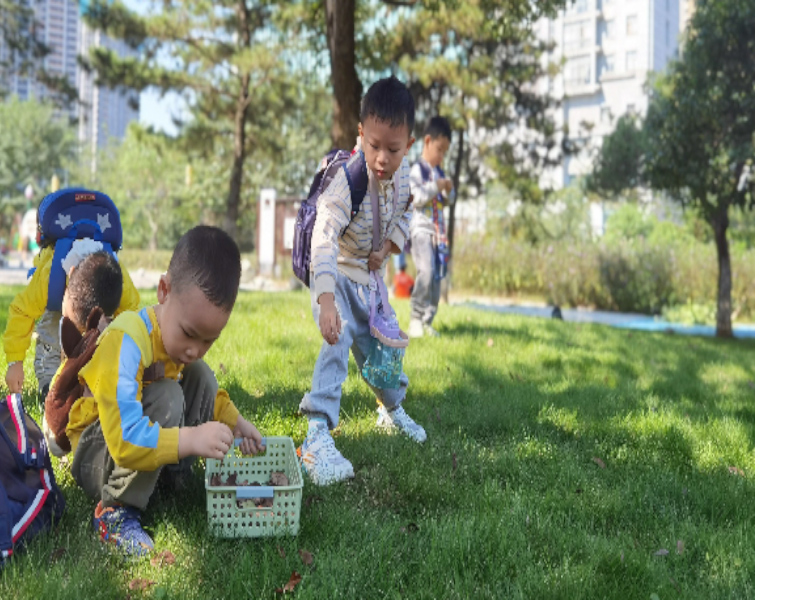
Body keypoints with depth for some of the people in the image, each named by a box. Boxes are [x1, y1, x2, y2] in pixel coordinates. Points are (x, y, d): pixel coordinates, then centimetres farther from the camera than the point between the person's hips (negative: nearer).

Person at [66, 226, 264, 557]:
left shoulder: (187, 338, -7)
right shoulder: (127, 341, -34)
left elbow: (208, 392, 15)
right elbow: (126, 441, -41)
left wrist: (235, 422, 3)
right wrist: (190, 439, -47)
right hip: (93, 457, -8)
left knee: (201, 376, -2)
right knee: (167, 399, -32)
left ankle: (174, 479, 1)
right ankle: (116, 509, -22)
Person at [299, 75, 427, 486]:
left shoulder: (403, 172, -10)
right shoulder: (347, 182, -32)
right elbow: (323, 239, -42)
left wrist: (389, 246, -7)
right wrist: (326, 300, -54)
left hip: (369, 274, 6)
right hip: (334, 273, -6)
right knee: (339, 340, -27)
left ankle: (392, 412, 44)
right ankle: (317, 437, -30)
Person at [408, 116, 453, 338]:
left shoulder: (439, 172, 16)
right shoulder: (417, 169, -6)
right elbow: (415, 198, -16)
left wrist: (447, 192, 3)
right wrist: (436, 187, -19)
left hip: (438, 231, 8)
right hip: (421, 229, -7)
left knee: (437, 276, 4)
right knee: (426, 271, -20)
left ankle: (428, 320, 10)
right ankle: (416, 318, -11)